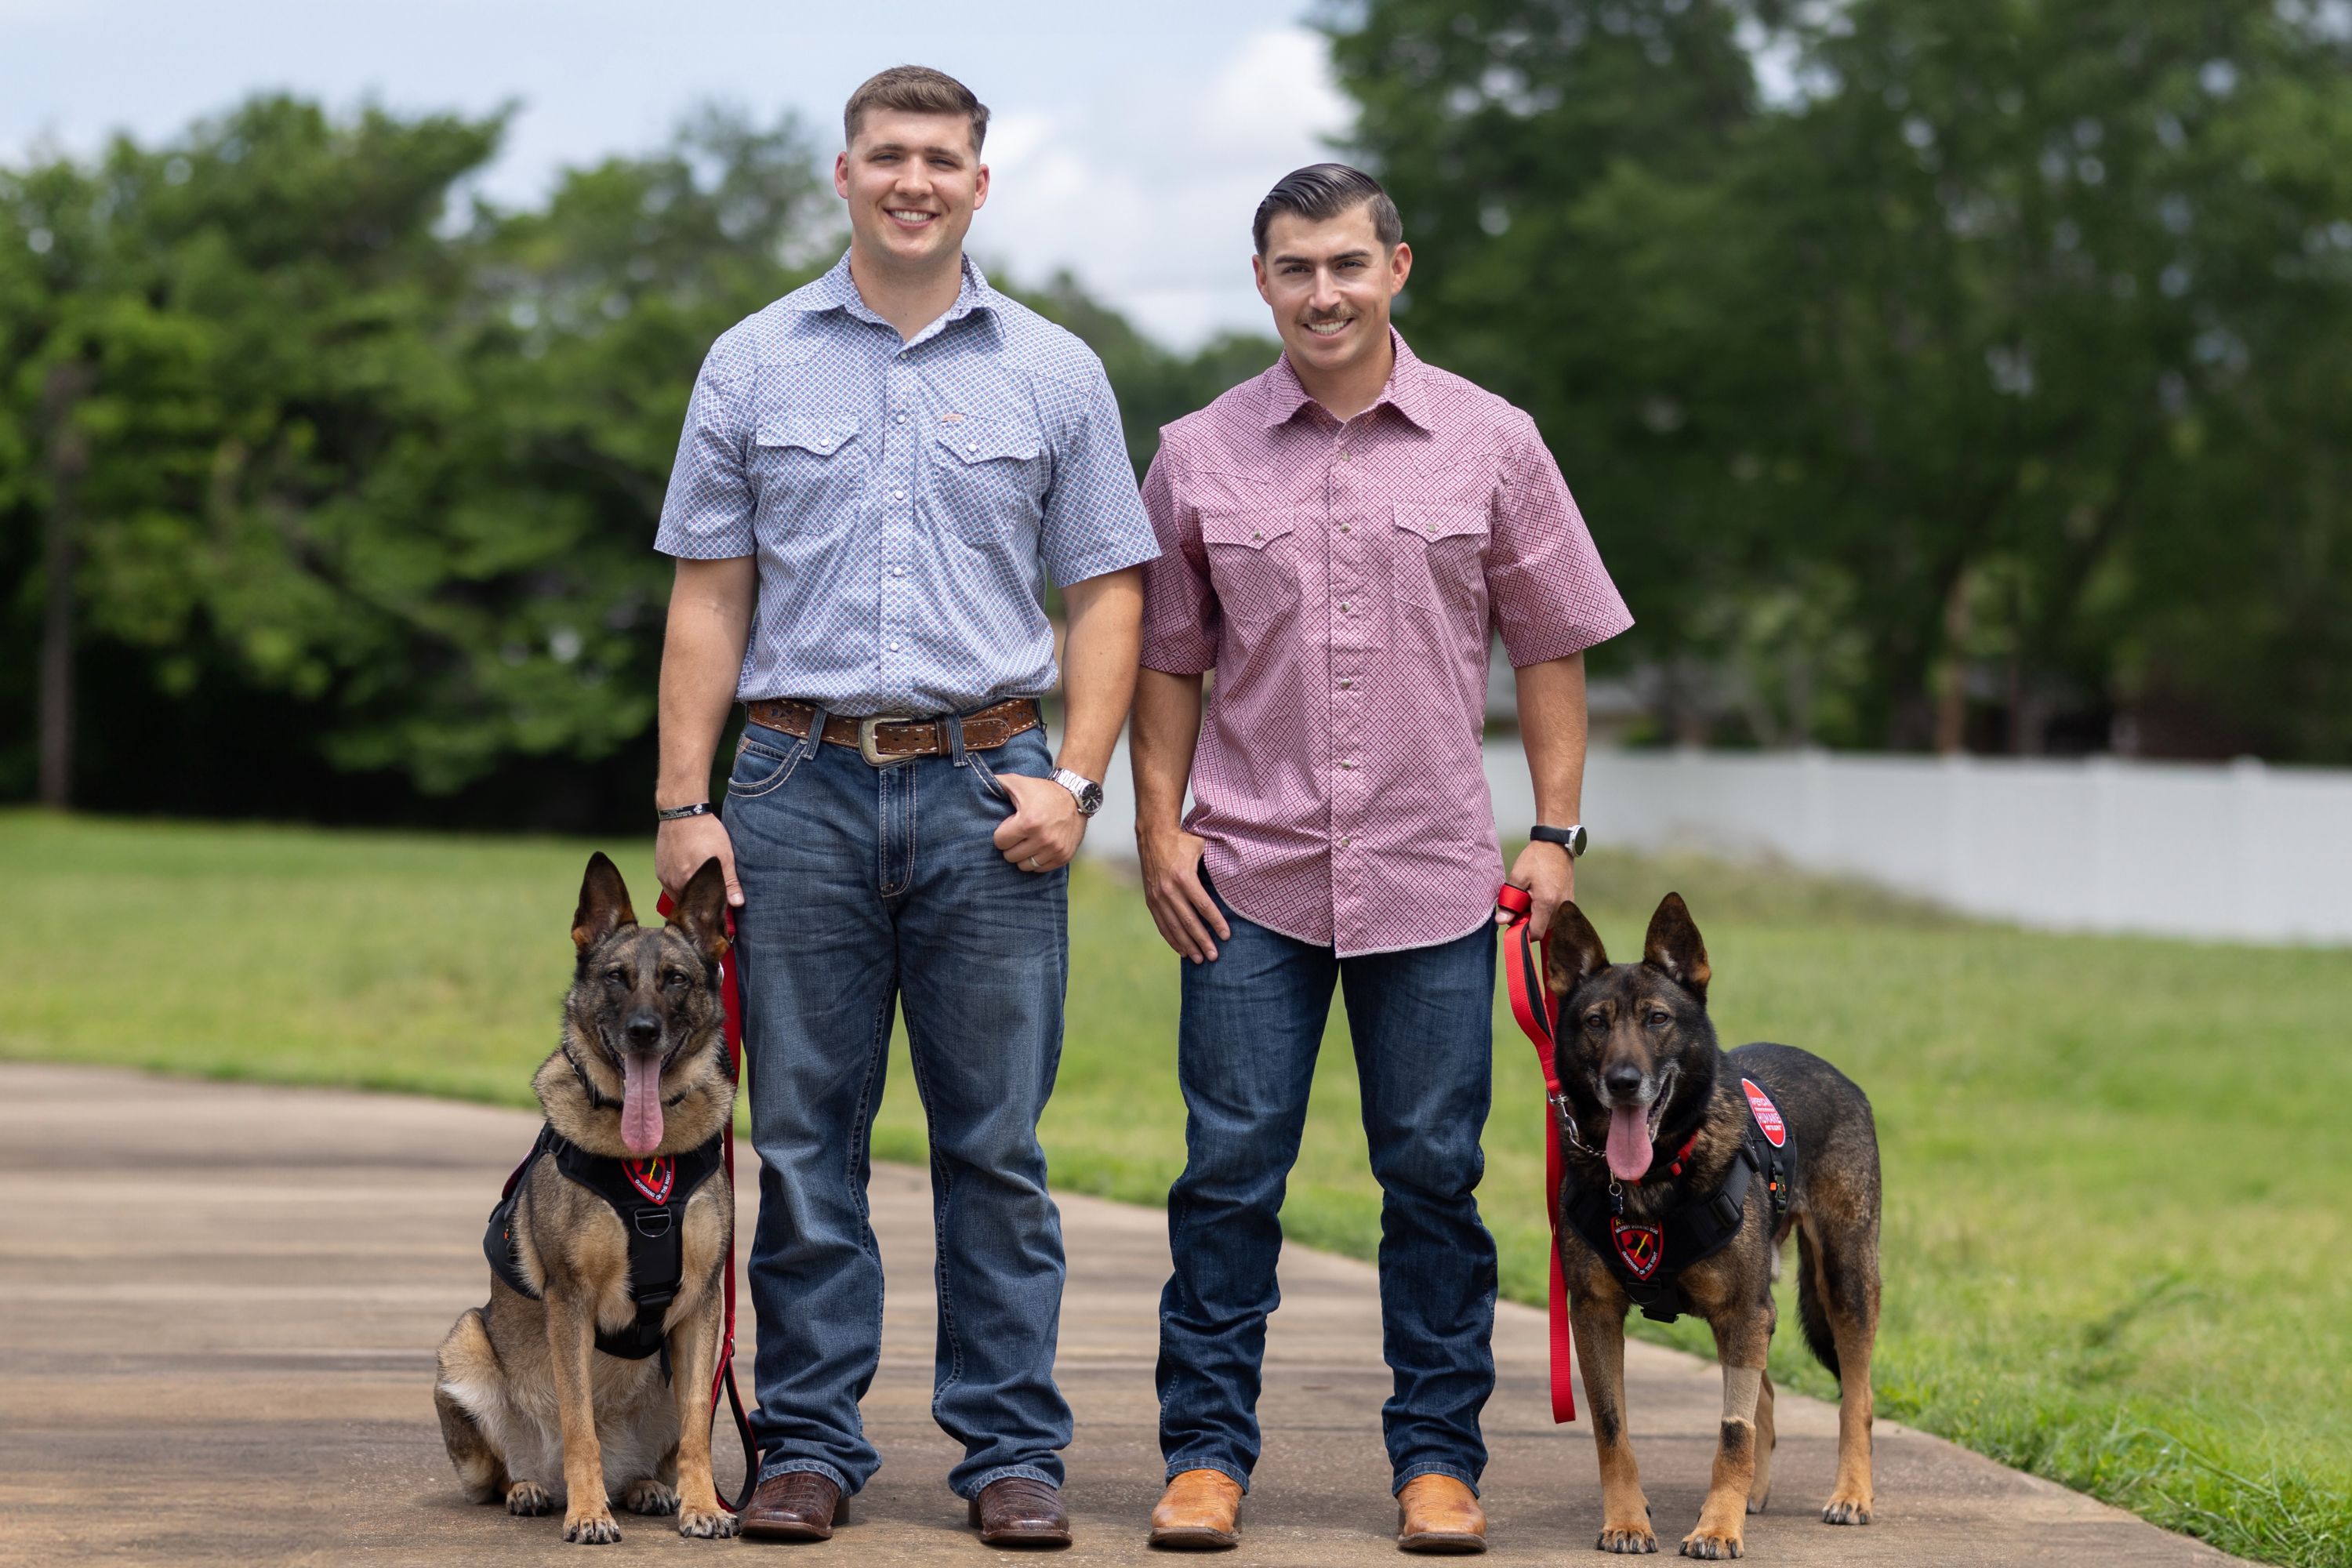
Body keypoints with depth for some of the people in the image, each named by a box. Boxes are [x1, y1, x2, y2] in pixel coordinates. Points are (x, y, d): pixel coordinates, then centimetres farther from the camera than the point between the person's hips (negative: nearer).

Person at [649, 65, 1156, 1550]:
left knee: (997, 1144, 2)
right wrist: (683, 804, 0)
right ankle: (810, 1444, 12)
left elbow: (1108, 591, 7)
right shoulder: (755, 365, 8)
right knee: (804, 1138, 4)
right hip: (799, 783, 1)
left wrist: (1076, 782, -4)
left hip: (986, 790, 0)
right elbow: (709, 598, 7)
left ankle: (1014, 1450, 8)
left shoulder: (1054, 372, 7)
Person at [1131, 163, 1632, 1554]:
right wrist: (1160, 829, 2)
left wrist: (1559, 834, 2)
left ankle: (1439, 1455, 13)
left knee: (1435, 1174, 4)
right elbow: (1168, 660, 11)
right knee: (1230, 1169, 0)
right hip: (1249, 871, 0)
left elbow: (1551, 649, 7)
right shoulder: (1202, 456, 5)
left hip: (1434, 871, 0)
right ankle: (1207, 1450, 8)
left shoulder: (1491, 444, 4)